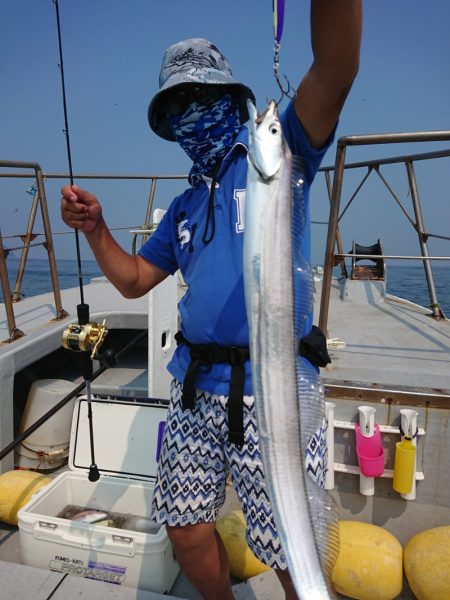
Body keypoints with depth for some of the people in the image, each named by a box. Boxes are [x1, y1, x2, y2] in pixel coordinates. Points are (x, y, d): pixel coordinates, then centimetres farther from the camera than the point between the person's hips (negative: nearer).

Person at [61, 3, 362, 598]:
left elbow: (334, 72, -16)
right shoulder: (184, 206, 18)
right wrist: (96, 228, 5)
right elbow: (134, 280, 19)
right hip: (194, 388, 6)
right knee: (187, 530, 16)